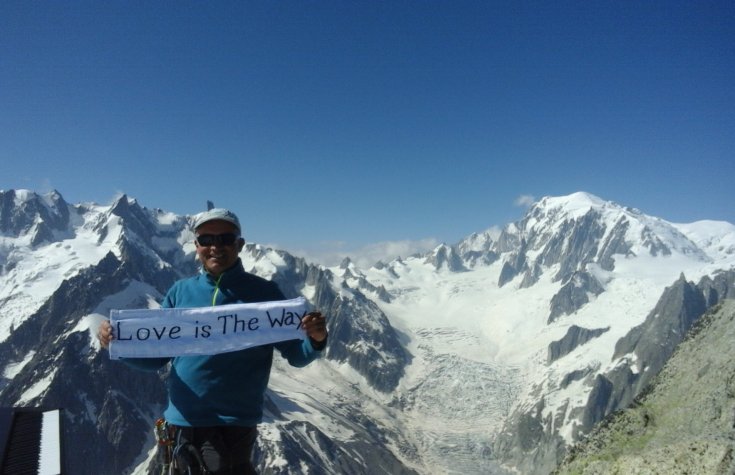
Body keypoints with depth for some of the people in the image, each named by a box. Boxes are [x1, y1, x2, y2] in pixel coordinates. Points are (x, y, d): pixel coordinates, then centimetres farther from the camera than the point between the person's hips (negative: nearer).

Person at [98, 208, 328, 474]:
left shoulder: (263, 292, -4)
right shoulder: (180, 292, 4)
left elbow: (296, 355, -3)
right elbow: (154, 357, 8)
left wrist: (315, 341, -24)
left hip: (232, 423, -4)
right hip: (181, 421, 4)